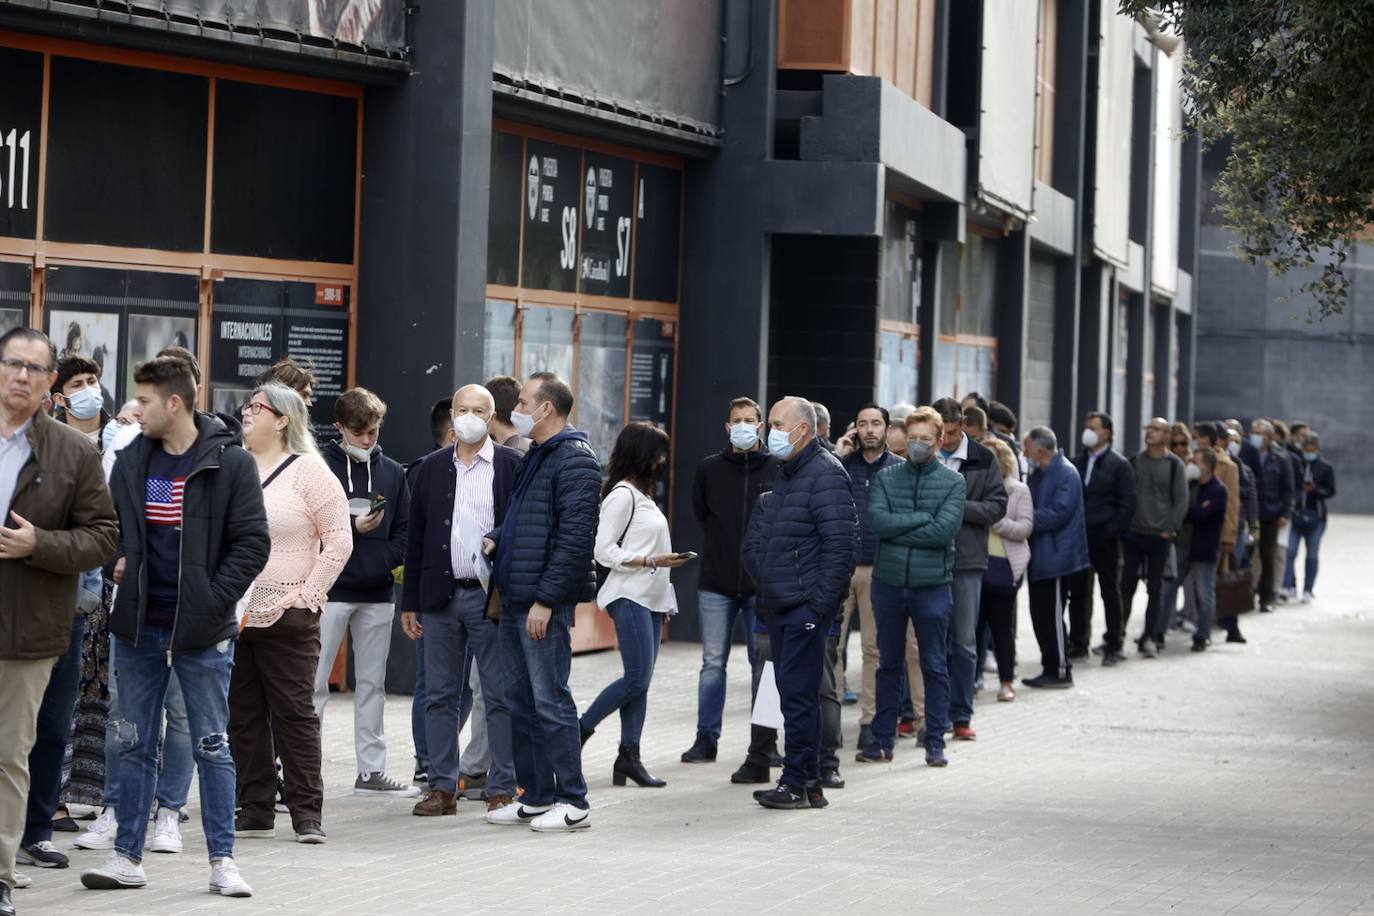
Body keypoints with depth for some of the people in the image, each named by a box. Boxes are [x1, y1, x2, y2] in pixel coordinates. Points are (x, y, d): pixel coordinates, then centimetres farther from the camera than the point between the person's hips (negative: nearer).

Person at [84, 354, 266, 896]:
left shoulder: (229, 463, -7)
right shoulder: (131, 461, 6)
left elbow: (252, 542, -8)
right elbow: (111, 526, 18)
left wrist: (214, 602, -14)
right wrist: (118, 561, -3)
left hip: (202, 631, -4)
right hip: (138, 627, 4)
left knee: (212, 747, 3)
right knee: (134, 746, 9)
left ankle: (222, 860, 10)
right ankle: (127, 857, 15)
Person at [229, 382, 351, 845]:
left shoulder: (308, 472, -4)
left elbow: (339, 543, -5)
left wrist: (305, 595, -9)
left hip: (287, 617, -5)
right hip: (232, 612, 5)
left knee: (295, 713, -3)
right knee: (242, 715, 7)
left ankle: (307, 812, 2)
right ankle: (255, 811, 14)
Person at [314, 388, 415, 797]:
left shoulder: (392, 472, 11)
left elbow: (404, 528, 11)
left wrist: (386, 559, -7)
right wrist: (352, 527, -18)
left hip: (377, 593, 5)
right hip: (330, 590, -5)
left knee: (372, 683, 11)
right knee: (314, 683, -7)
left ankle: (372, 771, 17)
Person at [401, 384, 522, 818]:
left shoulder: (512, 466, 0)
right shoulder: (432, 468, 10)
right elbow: (416, 538, 11)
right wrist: (410, 602, 8)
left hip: (492, 598, -4)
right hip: (441, 597, 4)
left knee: (500, 699, 0)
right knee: (440, 697, 6)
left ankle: (502, 788, 5)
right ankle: (442, 787, 12)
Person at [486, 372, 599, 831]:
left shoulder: (575, 461, -13)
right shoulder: (537, 457, 18)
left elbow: (574, 539, -19)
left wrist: (545, 599, -21)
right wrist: (496, 538, 8)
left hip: (545, 605, -10)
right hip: (515, 602, 10)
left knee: (550, 700, -8)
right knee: (522, 702, 13)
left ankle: (573, 803, -3)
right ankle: (536, 797, 20)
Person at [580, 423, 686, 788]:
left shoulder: (643, 495, 18)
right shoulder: (622, 495, -10)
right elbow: (604, 550, -15)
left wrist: (663, 601, 19)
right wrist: (652, 561, -20)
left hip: (650, 598, 9)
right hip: (630, 597, -9)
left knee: (640, 681, 4)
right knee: (637, 678, -14)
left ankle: (629, 757, 3)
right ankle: (581, 730, 0)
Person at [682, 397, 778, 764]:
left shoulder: (777, 470, -2)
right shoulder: (709, 469, 6)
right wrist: (722, 550, 10)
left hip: (762, 584, -2)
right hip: (716, 583, 2)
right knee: (713, 663, 5)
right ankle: (706, 738, 11)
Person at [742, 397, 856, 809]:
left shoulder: (825, 474, -12)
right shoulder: (783, 475, 18)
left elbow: (841, 543, -19)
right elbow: (757, 540, 27)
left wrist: (819, 602, -19)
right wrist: (764, 581, 13)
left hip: (807, 605, -9)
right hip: (779, 605, 10)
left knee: (797, 693, -9)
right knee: (793, 693, 11)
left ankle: (797, 782, -5)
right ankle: (808, 784, 16)